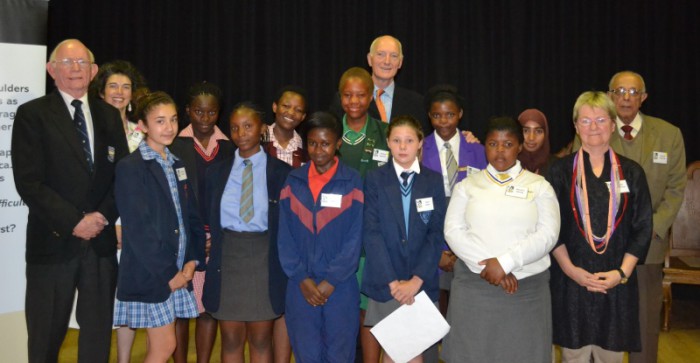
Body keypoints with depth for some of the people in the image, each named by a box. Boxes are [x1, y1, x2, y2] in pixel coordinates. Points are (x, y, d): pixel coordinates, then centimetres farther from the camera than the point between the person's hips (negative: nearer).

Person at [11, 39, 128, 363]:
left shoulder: (109, 116, 11)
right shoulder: (32, 114, -2)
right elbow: (28, 182, -10)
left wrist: (103, 216, -8)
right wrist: (74, 222, -14)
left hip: (101, 241, 3)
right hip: (53, 242, -3)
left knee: (98, 333, 11)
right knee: (46, 336, 9)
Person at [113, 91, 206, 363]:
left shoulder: (177, 165, 12)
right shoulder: (130, 168, -11)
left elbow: (191, 216, 12)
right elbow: (137, 228, -15)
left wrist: (192, 260, -1)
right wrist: (168, 273, -14)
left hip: (178, 271, 6)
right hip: (149, 275, -6)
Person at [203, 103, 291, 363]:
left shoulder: (281, 172, -2)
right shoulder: (217, 172, 6)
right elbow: (211, 220, 10)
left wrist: (283, 263, -4)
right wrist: (213, 257, 1)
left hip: (264, 261, -2)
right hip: (227, 258, 2)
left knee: (260, 341, 9)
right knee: (231, 340, 10)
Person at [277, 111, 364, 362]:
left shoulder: (352, 183, -1)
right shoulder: (293, 182, 6)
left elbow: (354, 238, -5)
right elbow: (285, 235, 2)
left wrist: (331, 281, -10)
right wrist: (301, 278, -7)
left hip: (340, 287, -2)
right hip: (300, 286, 2)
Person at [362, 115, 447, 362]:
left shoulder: (433, 181, 5)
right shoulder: (375, 180, 1)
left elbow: (436, 234, -2)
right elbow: (371, 233, -6)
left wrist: (416, 279, -12)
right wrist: (392, 281, -13)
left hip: (422, 282, 1)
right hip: (386, 282, -1)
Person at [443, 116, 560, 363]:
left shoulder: (539, 186, 7)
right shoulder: (467, 186, 9)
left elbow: (547, 235, -5)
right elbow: (453, 231, -1)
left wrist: (505, 262, -15)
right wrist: (486, 264, -14)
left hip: (527, 290, 0)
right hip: (473, 287, 1)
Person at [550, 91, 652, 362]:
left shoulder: (631, 172, 5)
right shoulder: (560, 171, 1)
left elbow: (642, 229, 3)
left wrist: (622, 273, -7)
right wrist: (571, 269, -11)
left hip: (617, 281, 1)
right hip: (571, 280, -1)